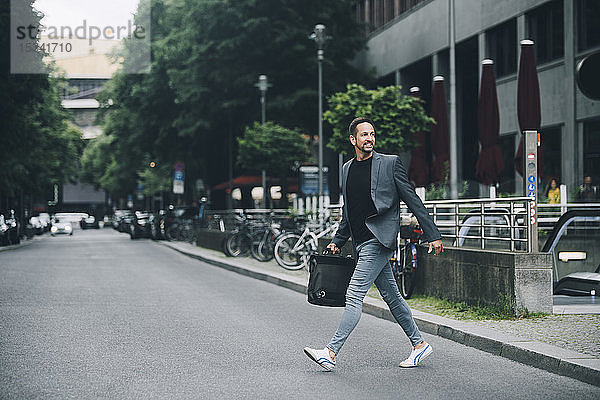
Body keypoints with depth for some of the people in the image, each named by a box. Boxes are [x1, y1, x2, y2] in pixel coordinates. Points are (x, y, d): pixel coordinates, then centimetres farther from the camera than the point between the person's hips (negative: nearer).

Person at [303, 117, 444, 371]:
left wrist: (433, 235, -5)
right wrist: (337, 241, 19)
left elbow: (413, 200, -3)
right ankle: (419, 344, 22)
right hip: (362, 243, 7)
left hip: (379, 239, -7)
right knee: (391, 295, 11)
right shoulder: (347, 169, 14)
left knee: (354, 295, -11)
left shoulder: (390, 163, -3)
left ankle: (331, 353, -13)